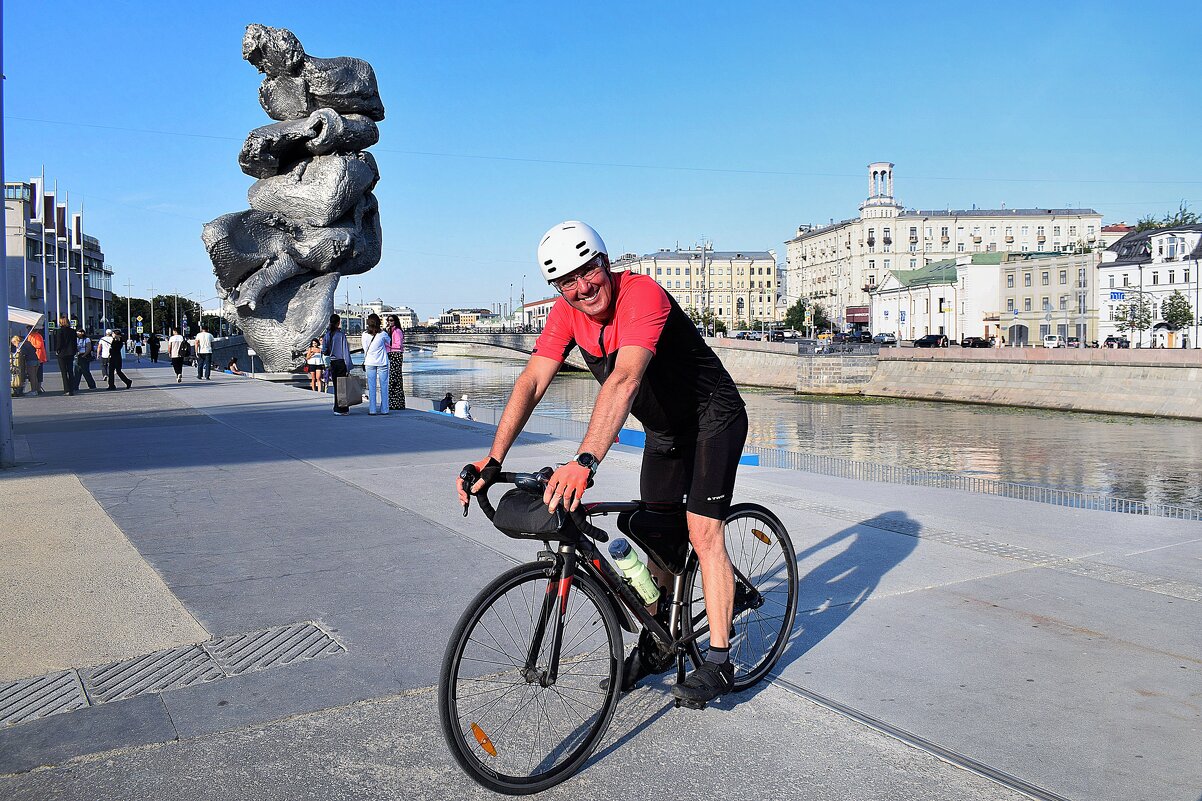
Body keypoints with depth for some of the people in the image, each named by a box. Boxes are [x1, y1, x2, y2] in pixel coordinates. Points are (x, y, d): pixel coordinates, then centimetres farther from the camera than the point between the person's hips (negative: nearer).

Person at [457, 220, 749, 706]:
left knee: (702, 532, -14)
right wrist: (493, 459, -30)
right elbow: (531, 382, -18)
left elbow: (624, 380, -46)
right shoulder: (566, 313, -11)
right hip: (663, 430, 7)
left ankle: (718, 662, -5)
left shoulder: (642, 294, -32)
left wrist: (585, 461, -57)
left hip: (713, 419, -7)